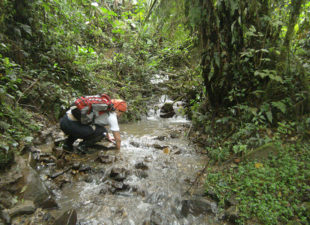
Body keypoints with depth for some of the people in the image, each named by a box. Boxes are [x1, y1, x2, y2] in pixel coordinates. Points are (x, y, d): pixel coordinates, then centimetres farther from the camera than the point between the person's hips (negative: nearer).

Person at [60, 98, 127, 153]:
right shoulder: (112, 116, -2)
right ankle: (82, 146, 1)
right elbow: (118, 139, 3)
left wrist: (108, 137, 53)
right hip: (72, 125, -9)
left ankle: (67, 143, 26)